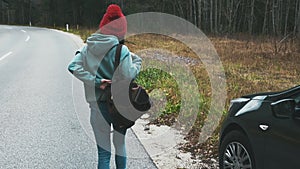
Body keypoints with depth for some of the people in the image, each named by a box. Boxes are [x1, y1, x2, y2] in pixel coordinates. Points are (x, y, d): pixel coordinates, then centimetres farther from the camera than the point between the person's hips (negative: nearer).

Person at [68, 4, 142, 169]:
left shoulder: (89, 47, 0)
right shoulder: (121, 50, -12)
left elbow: (73, 66, -12)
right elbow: (128, 75, -17)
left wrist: (96, 82, -14)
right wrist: (137, 61, 1)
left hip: (97, 106, 2)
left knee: (103, 151, 11)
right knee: (120, 146, 21)